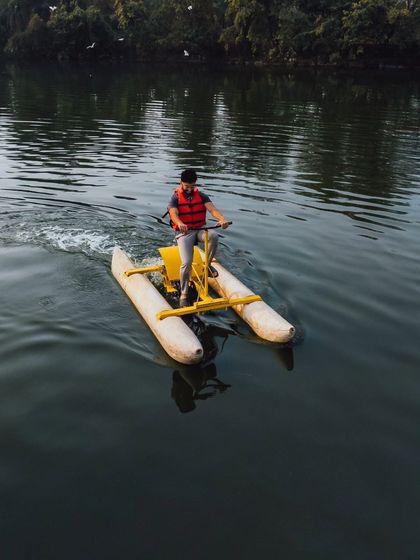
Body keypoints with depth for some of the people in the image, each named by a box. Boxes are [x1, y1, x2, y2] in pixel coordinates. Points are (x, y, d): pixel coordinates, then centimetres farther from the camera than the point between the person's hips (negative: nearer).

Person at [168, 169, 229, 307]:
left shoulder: (201, 196, 5)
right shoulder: (175, 198, -3)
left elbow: (212, 209, -13)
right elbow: (173, 214, -22)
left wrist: (222, 219, -36)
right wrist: (180, 224, -47)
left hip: (200, 230, 3)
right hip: (184, 233, -3)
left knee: (213, 236, -33)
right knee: (186, 262, -21)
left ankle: (207, 265, -11)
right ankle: (183, 294, -6)